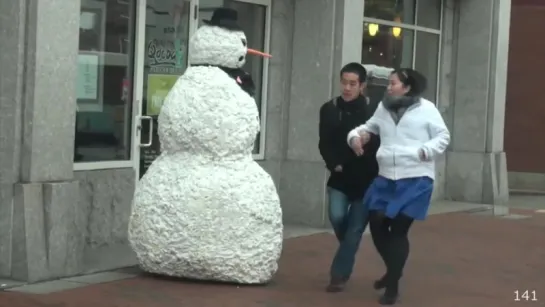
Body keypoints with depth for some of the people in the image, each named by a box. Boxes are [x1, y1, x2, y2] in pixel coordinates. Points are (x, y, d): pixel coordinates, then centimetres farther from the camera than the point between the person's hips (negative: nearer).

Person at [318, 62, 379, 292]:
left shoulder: (372, 111, -10)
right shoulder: (329, 109, 0)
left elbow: (378, 145, -6)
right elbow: (324, 144, 1)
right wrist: (334, 164, -13)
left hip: (366, 180, -2)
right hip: (340, 177, 2)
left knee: (355, 228, 0)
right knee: (337, 216, -13)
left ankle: (339, 275, 8)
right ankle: (349, 245, 20)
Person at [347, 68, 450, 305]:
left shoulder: (425, 108, -4)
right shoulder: (383, 108, 8)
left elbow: (443, 137, 0)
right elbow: (368, 128, 20)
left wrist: (425, 151, -16)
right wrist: (356, 136, -1)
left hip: (415, 180, -5)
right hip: (386, 179, 5)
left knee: (399, 229, -4)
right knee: (377, 223, 0)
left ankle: (393, 286, 9)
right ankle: (393, 270, 29)